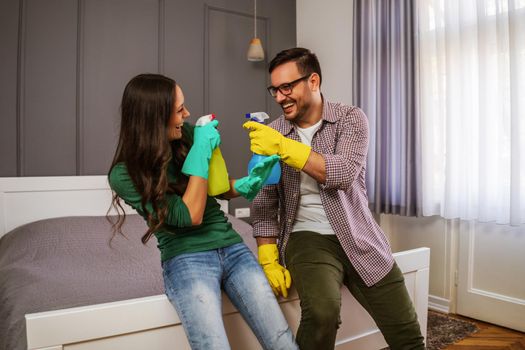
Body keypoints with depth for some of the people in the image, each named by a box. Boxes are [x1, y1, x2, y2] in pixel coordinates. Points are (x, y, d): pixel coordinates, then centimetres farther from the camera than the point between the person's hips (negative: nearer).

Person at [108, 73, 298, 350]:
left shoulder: (188, 134, 4)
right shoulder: (124, 175, -9)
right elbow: (190, 216, -15)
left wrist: (248, 181, -2)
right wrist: (201, 151, -14)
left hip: (232, 247, 4)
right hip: (186, 258, -3)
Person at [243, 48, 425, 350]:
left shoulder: (351, 118, -3)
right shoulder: (271, 135, 0)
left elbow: (344, 173, -21)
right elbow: (264, 204, 1)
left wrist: (285, 147, -28)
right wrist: (269, 260, -8)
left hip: (359, 237, 1)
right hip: (309, 239, 0)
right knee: (322, 311, -30)